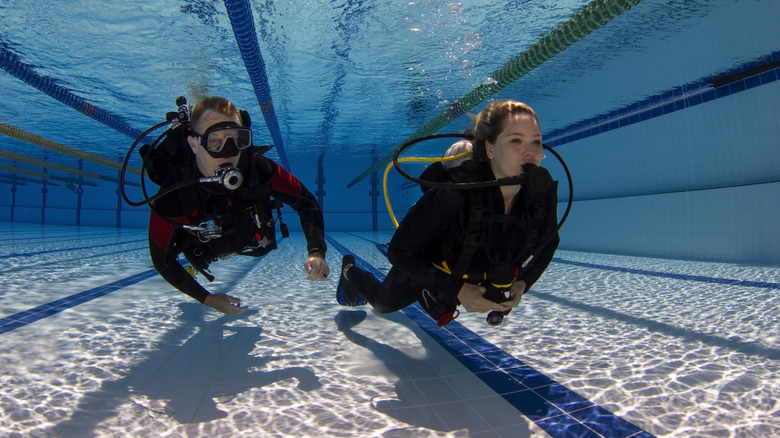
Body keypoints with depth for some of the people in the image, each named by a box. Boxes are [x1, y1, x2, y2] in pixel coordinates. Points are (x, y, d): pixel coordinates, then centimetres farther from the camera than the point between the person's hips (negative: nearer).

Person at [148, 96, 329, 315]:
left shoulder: (259, 168, -41)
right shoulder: (171, 199, -42)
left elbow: (307, 203, -28)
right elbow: (162, 260, -26)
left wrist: (316, 253, -43)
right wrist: (207, 299, -26)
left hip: (253, 241, 1)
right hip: (209, 252, -1)